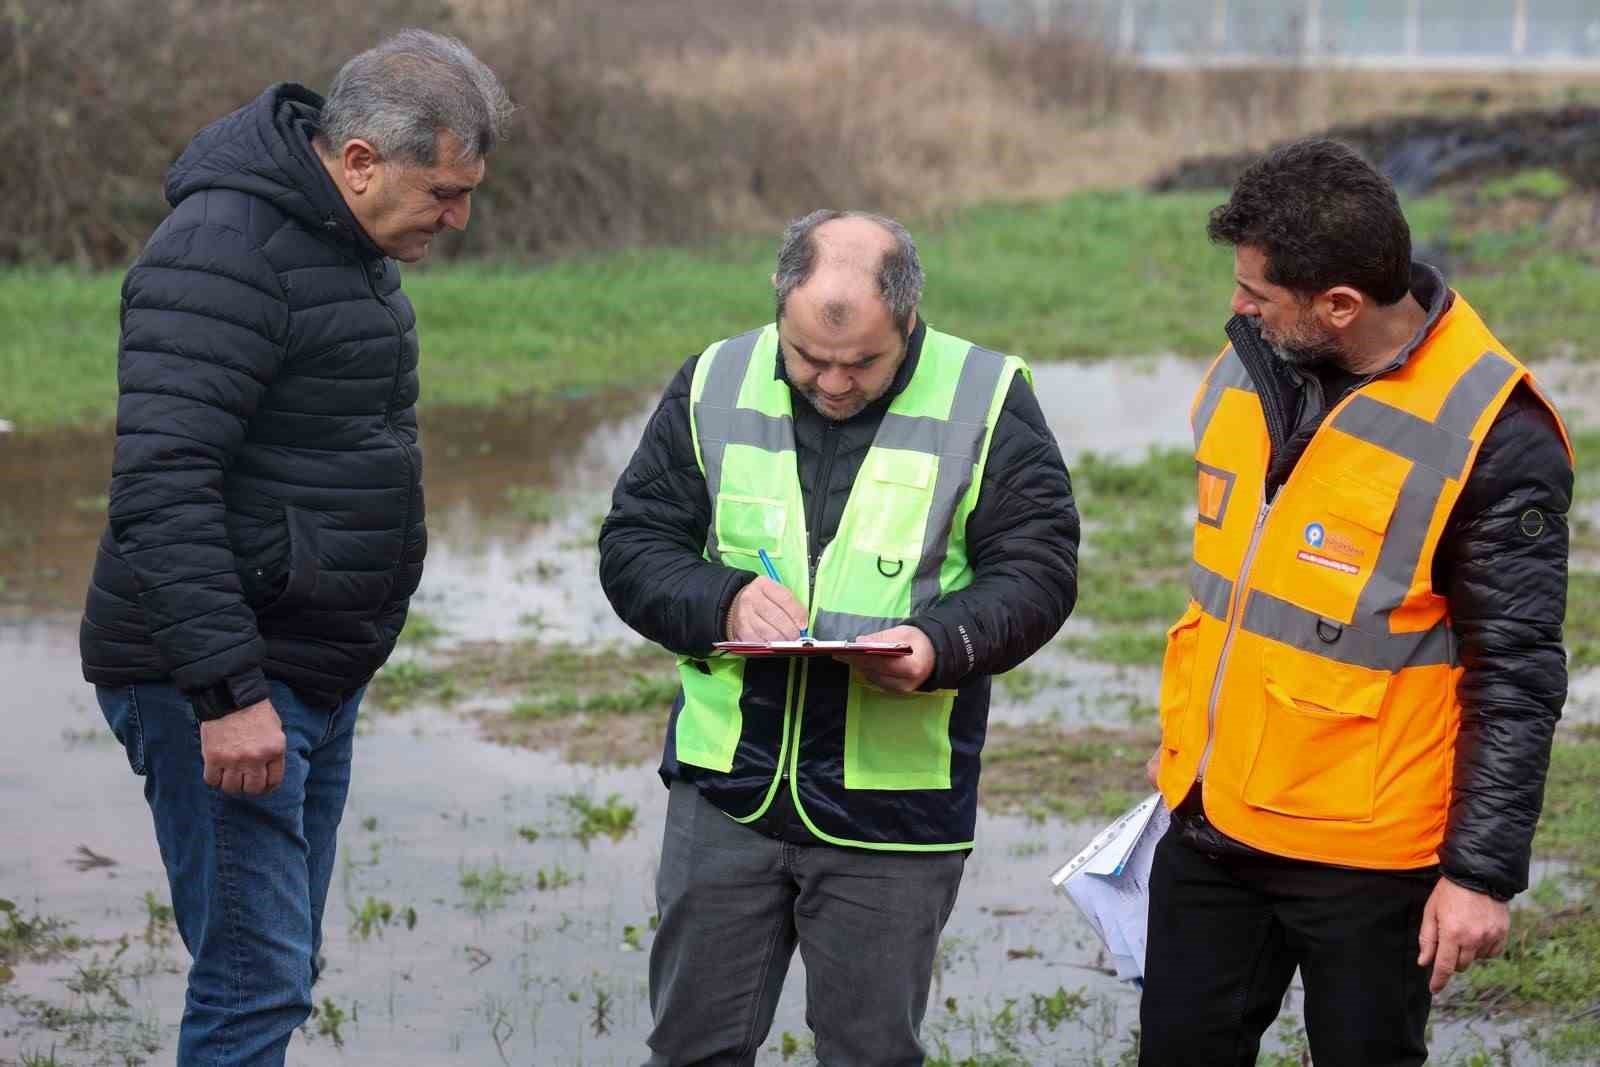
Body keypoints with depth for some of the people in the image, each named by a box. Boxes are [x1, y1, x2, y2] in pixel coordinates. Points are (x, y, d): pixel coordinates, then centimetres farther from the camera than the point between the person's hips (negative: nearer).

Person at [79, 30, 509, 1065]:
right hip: (218, 682, -10)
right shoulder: (222, 252, -19)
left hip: (318, 674, 10)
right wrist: (228, 689, -28)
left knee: (281, 974, 13)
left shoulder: (353, 250, 13)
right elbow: (161, 487, -26)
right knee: (257, 979, -11)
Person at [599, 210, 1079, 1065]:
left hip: (894, 806, -2)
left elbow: (1036, 573, -4)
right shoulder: (713, 387, 2)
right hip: (726, 791, 2)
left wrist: (941, 645, -23)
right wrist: (723, 603, -17)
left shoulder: (986, 401, -5)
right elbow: (631, 546, 4)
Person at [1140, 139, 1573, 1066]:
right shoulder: (1251, 365, 2)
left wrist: (1483, 871, -16)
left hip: (1363, 852, -6)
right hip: (1211, 817, 7)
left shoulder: (1491, 434, -19)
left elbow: (1516, 679, -15)